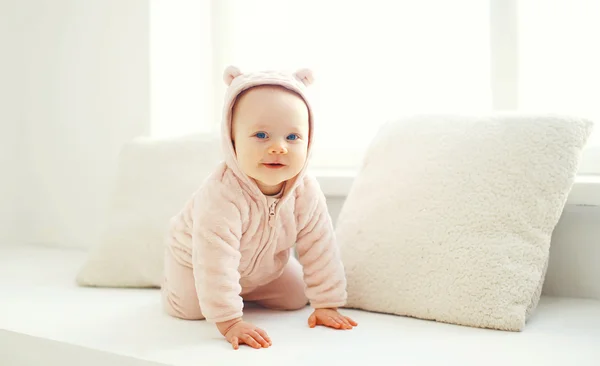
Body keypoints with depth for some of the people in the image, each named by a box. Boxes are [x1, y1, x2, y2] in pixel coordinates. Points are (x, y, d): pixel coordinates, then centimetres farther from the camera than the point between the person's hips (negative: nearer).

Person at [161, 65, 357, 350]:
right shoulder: (221, 196, -47)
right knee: (188, 308, -12)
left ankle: (248, 289, 33)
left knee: (295, 298, 4)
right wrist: (229, 322, -48)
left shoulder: (306, 191, -30)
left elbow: (319, 249, -22)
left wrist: (327, 305, -21)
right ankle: (174, 281, 23)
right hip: (197, 259, -4)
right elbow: (215, 263, -48)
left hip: (265, 263, 4)